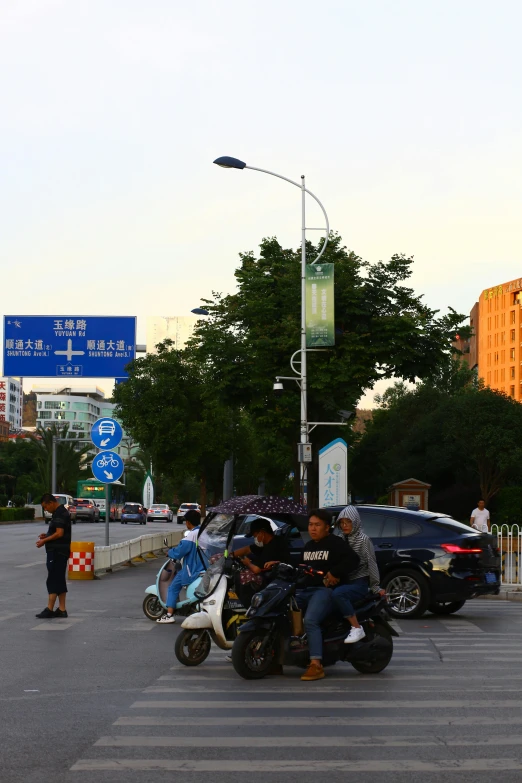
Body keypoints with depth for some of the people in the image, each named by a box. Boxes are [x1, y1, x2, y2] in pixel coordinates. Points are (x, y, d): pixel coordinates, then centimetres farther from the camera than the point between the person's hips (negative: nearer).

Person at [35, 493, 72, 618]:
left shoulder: (60, 514, -15)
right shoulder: (61, 512, 18)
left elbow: (59, 533, -22)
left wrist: (44, 541, -13)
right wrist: (47, 535, 12)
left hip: (57, 552, -11)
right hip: (61, 551, 11)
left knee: (53, 580, -8)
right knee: (59, 580, 11)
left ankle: (49, 609, -7)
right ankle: (61, 609, 12)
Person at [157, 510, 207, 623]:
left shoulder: (191, 535, -18)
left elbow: (178, 553, -19)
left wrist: (170, 552, 1)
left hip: (192, 571, -8)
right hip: (205, 569, 8)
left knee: (173, 587, 3)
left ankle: (169, 614, -5)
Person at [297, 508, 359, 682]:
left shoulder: (336, 543, -3)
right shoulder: (308, 546, 24)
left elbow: (353, 560, -16)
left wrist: (334, 573, -22)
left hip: (326, 589, -9)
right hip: (306, 590, 9)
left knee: (310, 620, -31)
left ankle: (316, 665, -34)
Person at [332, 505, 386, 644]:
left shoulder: (363, 539, -3)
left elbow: (371, 563, -6)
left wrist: (375, 587, -9)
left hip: (359, 583, -7)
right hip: (343, 581, 7)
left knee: (338, 594, -34)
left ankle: (357, 628, -27)